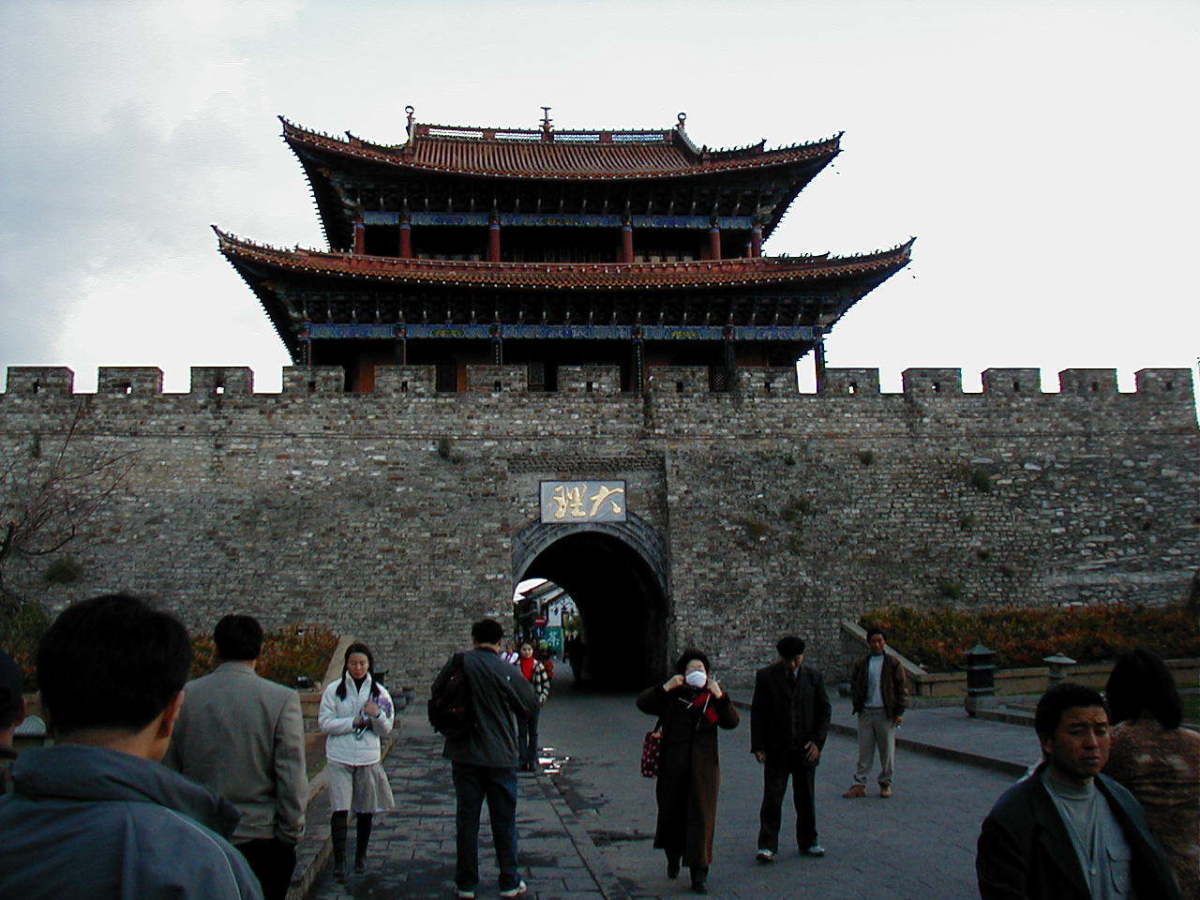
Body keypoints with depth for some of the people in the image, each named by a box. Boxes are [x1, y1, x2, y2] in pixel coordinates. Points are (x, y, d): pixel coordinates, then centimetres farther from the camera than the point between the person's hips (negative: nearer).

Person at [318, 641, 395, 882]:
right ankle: (339, 861, -2)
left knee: (366, 811, 10)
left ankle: (361, 856, 26)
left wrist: (377, 716, -15)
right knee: (340, 810, -10)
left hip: (369, 758, 3)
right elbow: (324, 722, -6)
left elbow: (386, 730, 6)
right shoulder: (334, 690, 0)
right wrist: (355, 722, -14)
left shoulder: (379, 691, 6)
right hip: (339, 759, -2)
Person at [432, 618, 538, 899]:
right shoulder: (508, 671, -11)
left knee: (466, 819, 10)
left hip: (463, 754, 2)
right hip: (500, 757, -2)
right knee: (504, 820, 10)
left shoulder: (458, 663, -5)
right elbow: (529, 708, -1)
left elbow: (436, 692, 7)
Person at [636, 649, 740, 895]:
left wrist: (720, 696, -17)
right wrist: (665, 687, -21)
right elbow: (643, 703, -11)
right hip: (673, 765, 0)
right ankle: (673, 856, 41)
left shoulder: (713, 694, 6)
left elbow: (732, 722, -4)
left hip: (704, 766, 0)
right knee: (671, 811, 14)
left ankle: (699, 874, 0)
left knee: (701, 817, -4)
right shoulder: (671, 694, 1)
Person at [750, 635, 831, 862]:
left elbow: (824, 710, 8)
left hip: (805, 749, 2)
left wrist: (818, 741, -3)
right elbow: (757, 713, 0)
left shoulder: (813, 676, 4)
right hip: (776, 750, -2)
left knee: (805, 798, 11)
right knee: (772, 798, -3)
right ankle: (767, 846, 2)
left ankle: (807, 843, 24)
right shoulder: (765, 677, -2)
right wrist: (758, 746, -7)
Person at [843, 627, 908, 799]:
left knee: (887, 751, 6)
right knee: (864, 751, 3)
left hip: (886, 713, -2)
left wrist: (899, 712, -4)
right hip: (866, 712, 2)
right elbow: (854, 686, 16)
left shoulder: (893, 663, 0)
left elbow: (902, 687, 1)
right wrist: (857, 706, 5)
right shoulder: (861, 664, 8)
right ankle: (859, 785, 6)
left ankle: (885, 784, 19)